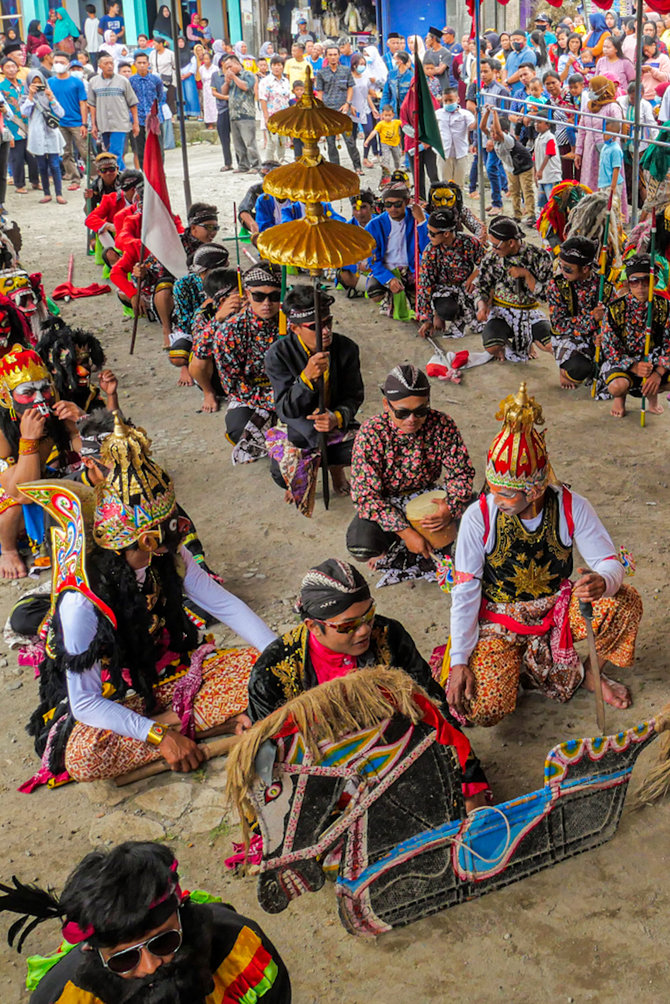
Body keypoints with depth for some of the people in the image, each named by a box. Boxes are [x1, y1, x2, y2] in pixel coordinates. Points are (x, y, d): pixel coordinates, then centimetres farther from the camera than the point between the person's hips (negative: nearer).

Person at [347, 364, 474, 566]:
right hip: (387, 503, -3)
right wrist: (405, 532, -30)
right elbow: (366, 494, -23)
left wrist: (451, 508, -29)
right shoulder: (371, 433, -23)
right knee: (360, 545, -32)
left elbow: (461, 472, -7)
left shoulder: (442, 425, -16)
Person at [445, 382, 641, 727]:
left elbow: (610, 561, -12)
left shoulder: (570, 507, -15)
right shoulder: (479, 516, -19)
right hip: (499, 618, -1)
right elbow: (465, 591, -14)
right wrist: (459, 661, -16)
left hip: (559, 608, 2)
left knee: (626, 604, -26)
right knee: (482, 710, -24)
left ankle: (590, 672, 2)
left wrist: (602, 581, -39)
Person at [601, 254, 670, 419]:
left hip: (652, 359, 3)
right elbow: (610, 349, -13)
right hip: (621, 360, -3)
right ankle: (621, 397, 6)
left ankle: (652, 394, 12)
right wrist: (634, 367, -29)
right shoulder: (615, 309, -14)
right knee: (617, 386, -36)